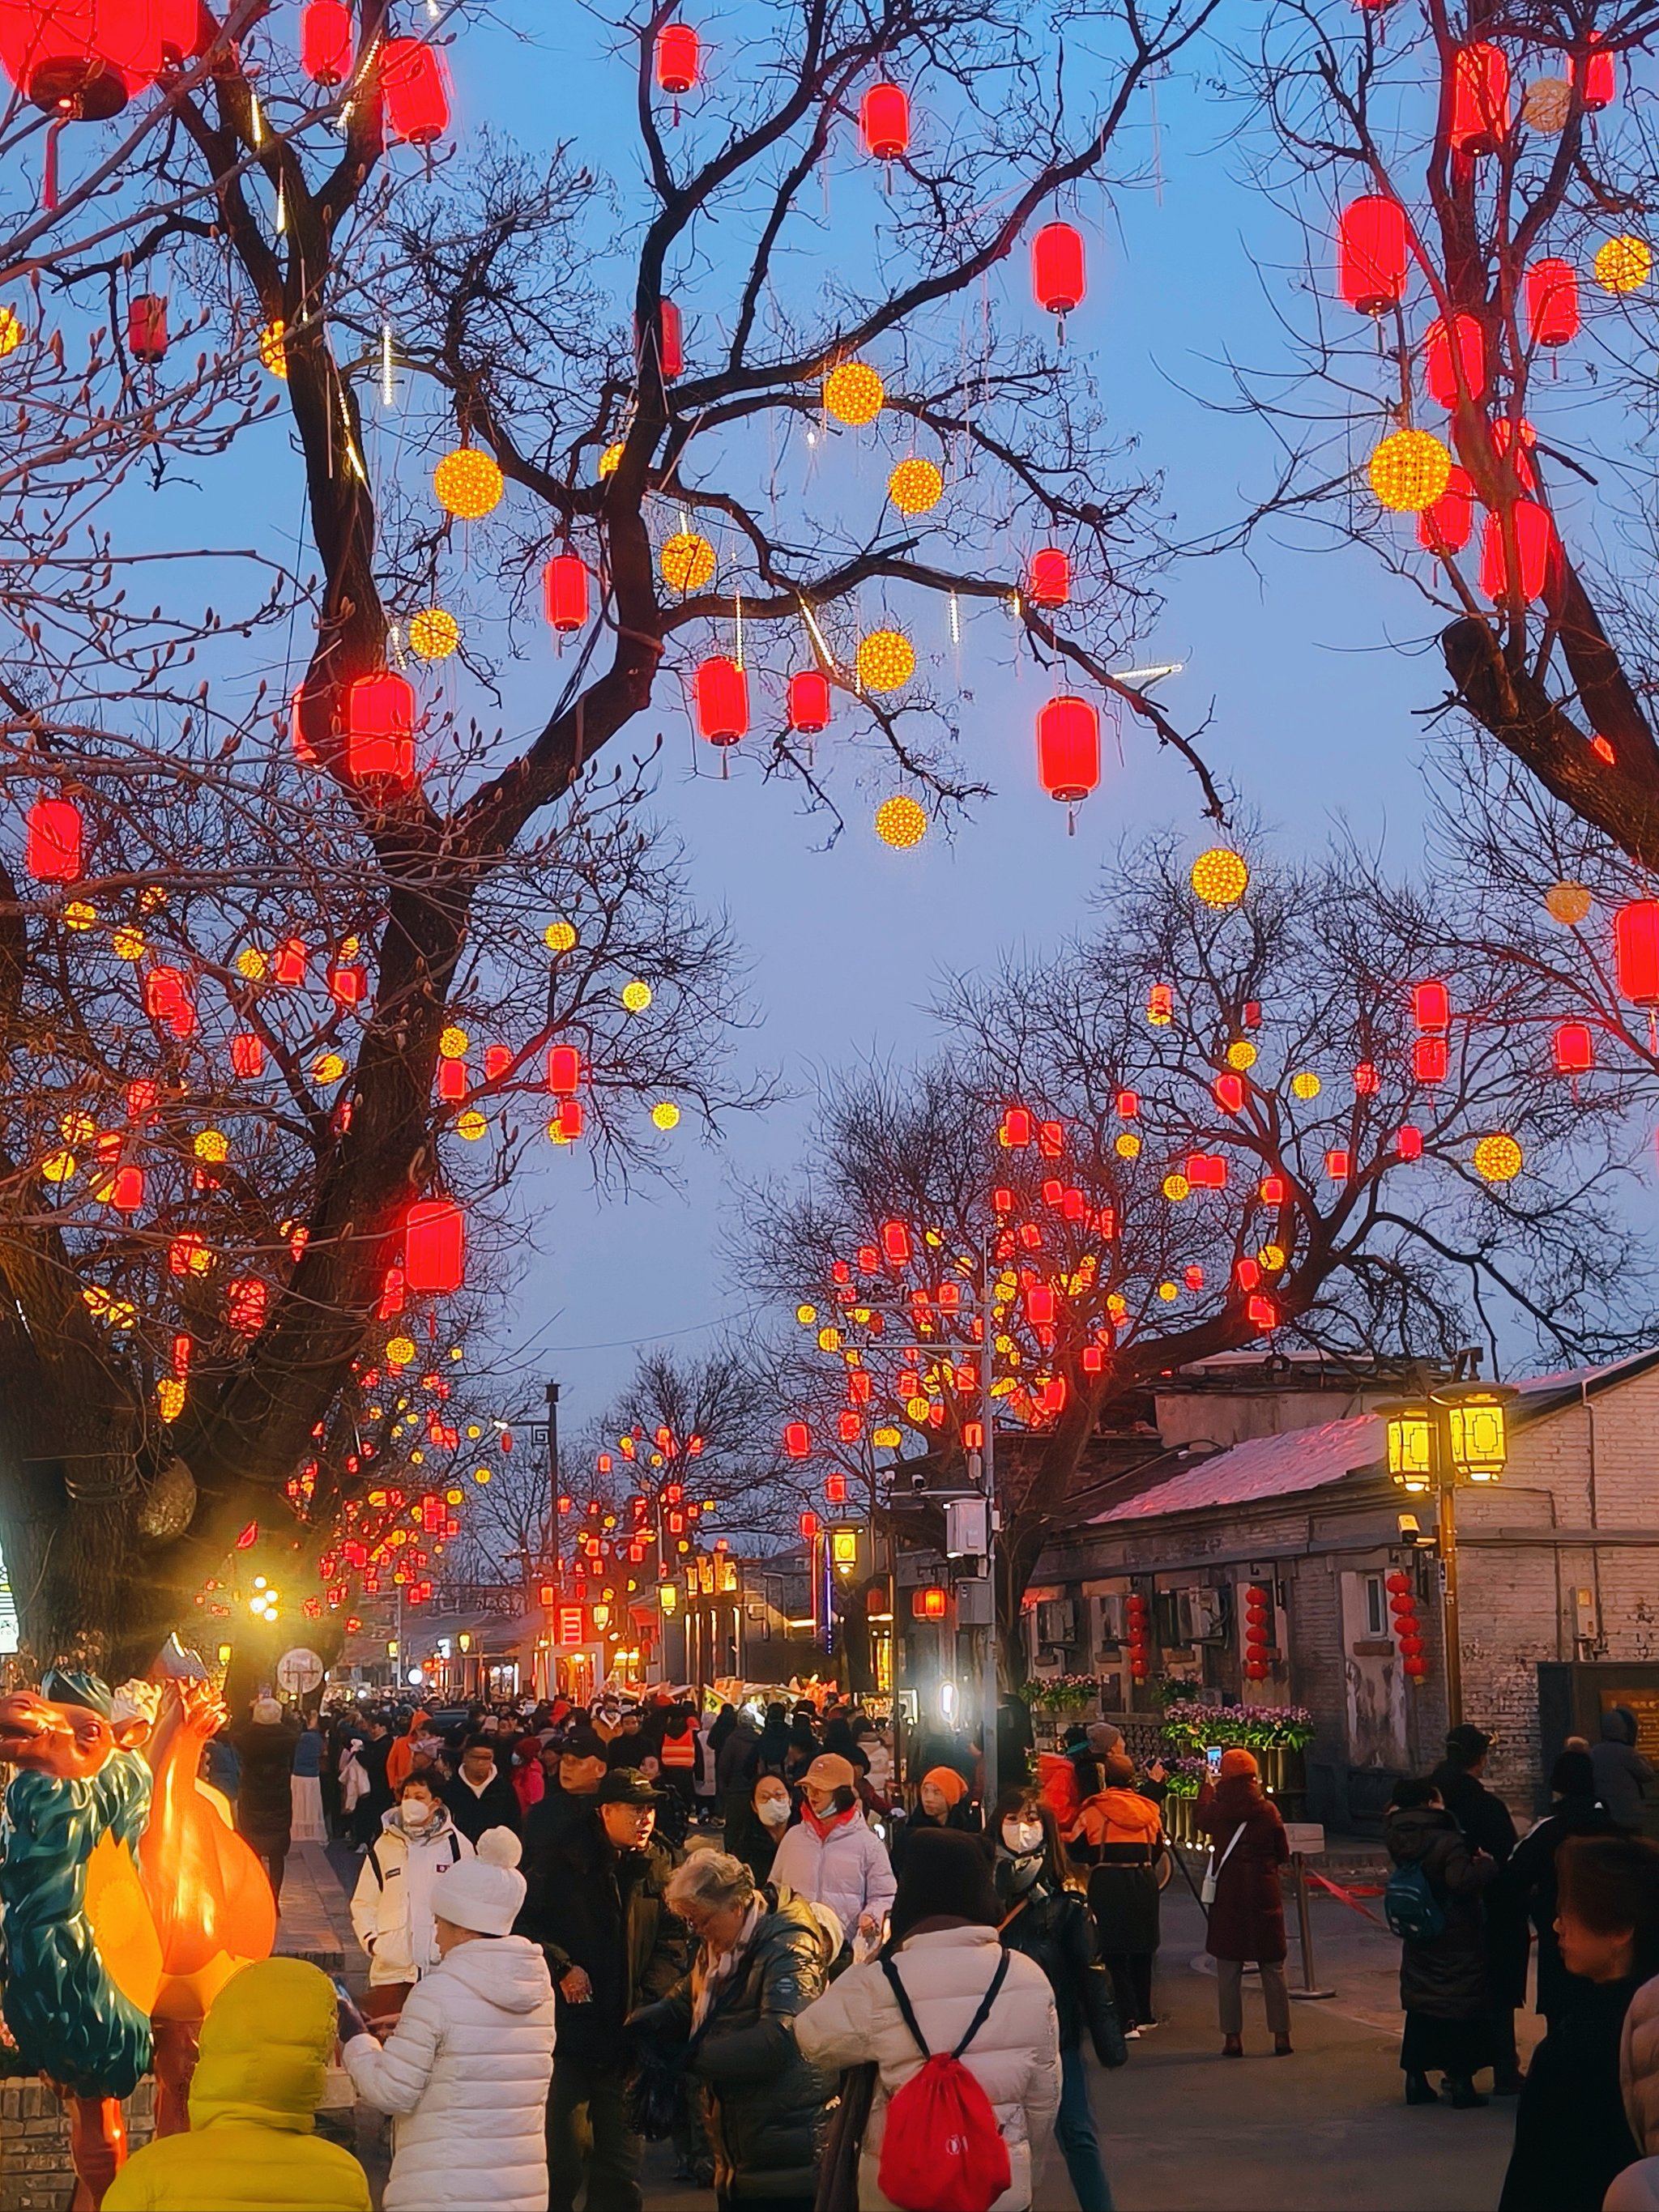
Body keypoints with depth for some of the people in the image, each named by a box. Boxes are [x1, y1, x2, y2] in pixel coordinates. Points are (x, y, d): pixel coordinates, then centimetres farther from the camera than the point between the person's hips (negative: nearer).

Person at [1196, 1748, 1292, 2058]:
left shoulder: (1217, 1811, -7)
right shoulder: (1267, 1811, -8)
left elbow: (1200, 1815, 19)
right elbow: (1283, 1853, 2)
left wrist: (1207, 1784, 35)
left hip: (1228, 1898, 0)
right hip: (1264, 1897, 0)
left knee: (1228, 1971, 7)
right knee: (1273, 1970, 10)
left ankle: (1233, 2038, 5)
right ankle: (1281, 2036, 11)